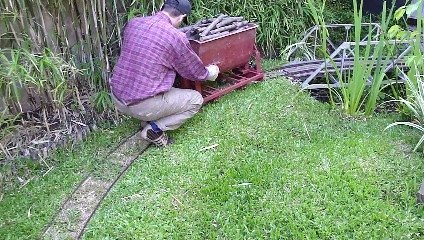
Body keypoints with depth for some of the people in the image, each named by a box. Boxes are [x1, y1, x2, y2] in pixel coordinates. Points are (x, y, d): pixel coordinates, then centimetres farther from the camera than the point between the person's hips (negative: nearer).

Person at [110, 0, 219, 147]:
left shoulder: (133, 23, 4)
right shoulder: (176, 37, -14)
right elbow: (196, 72, 2)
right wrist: (211, 72, 26)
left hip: (117, 99, 7)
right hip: (143, 106, -7)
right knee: (196, 99, 12)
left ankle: (150, 118, 13)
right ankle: (155, 129, -1)